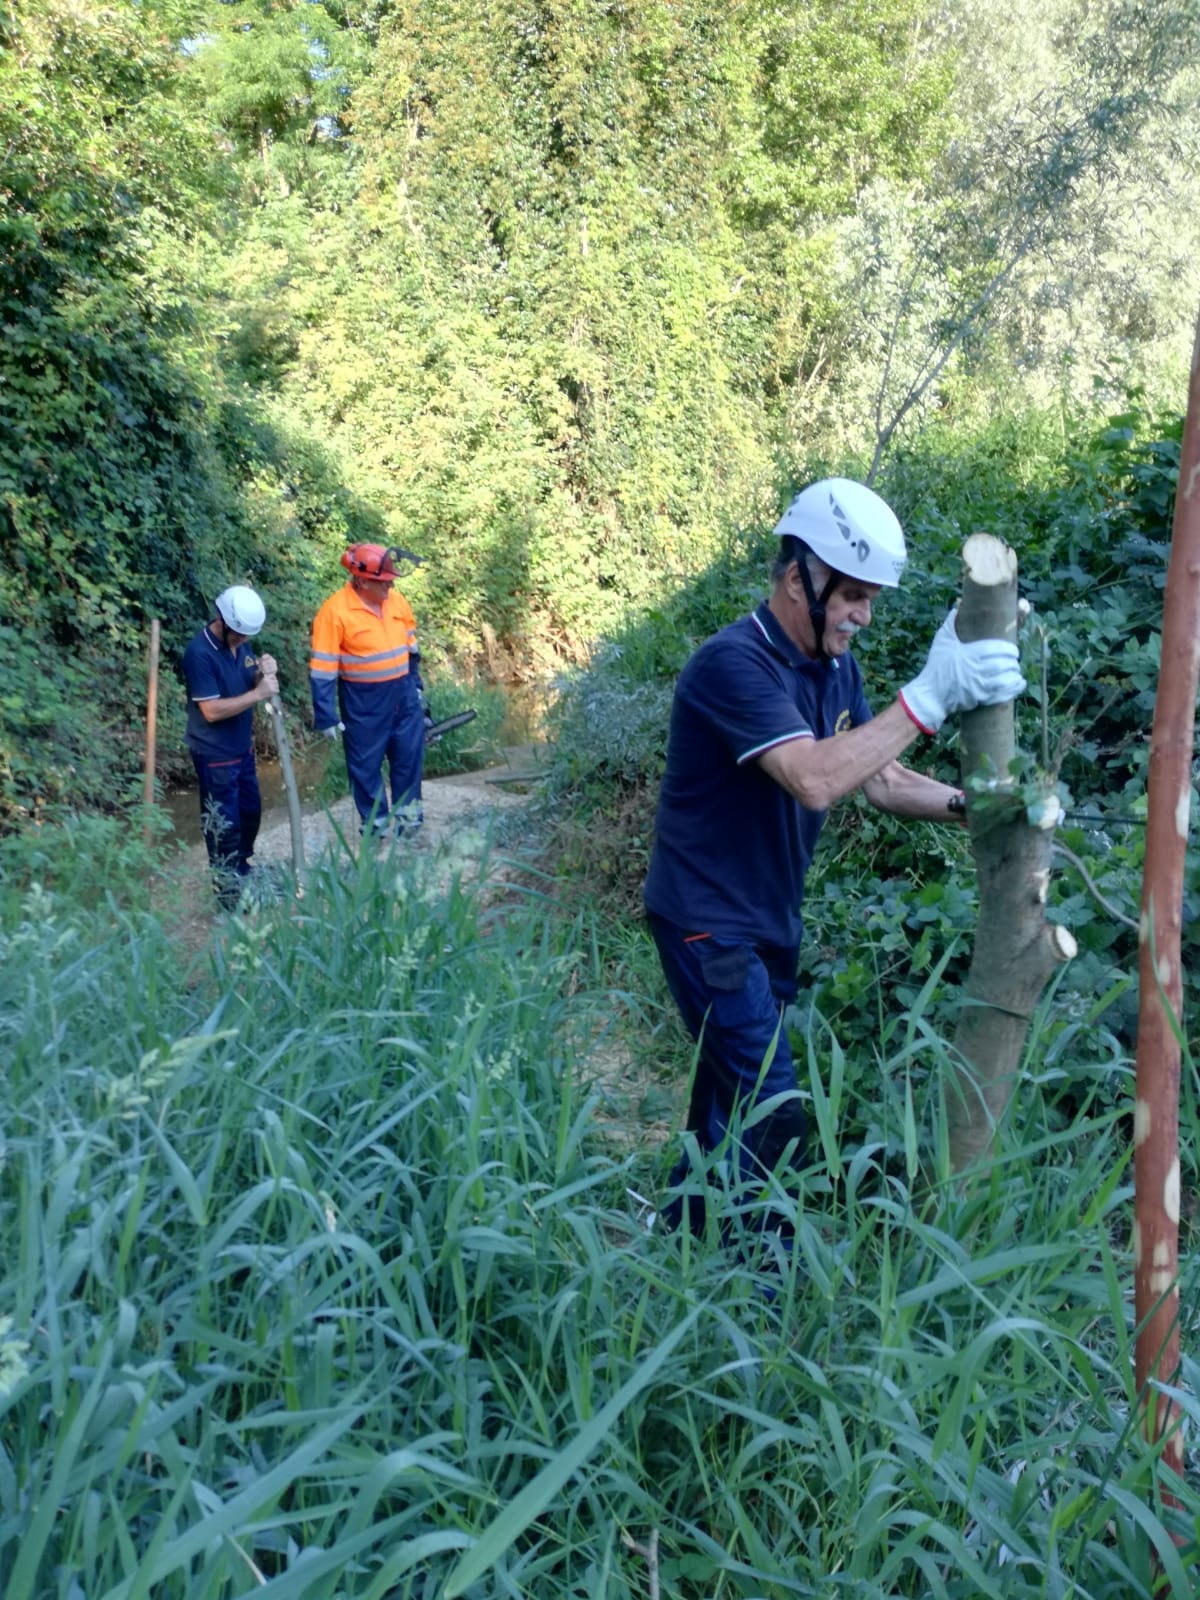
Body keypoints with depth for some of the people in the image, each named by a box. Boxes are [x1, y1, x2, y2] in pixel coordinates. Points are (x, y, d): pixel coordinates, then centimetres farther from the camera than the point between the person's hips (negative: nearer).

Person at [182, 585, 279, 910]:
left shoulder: (240, 643, 1)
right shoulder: (199, 653, -23)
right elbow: (211, 711, -26)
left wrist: (265, 674, -11)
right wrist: (259, 693, -27)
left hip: (242, 747, 8)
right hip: (215, 755, -8)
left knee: (250, 812, 20)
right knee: (224, 823, 3)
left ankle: (242, 871, 39)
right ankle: (228, 888, 17)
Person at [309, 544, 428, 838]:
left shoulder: (396, 600, -1)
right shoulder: (335, 611, -19)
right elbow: (323, 669, -17)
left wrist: (416, 684, 16)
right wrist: (326, 717, -17)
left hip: (403, 693, 6)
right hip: (363, 701, -5)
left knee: (410, 753, 15)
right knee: (366, 762, 8)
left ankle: (407, 811, 32)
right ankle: (375, 821, 23)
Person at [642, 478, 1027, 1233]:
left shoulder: (836, 669, 4)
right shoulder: (732, 663, -24)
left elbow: (884, 780, 4)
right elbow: (815, 780, -36)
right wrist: (930, 696, -40)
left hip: (773, 921, 9)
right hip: (709, 923, -9)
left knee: (730, 1103, 18)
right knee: (773, 1115, -8)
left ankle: (684, 1238, 36)